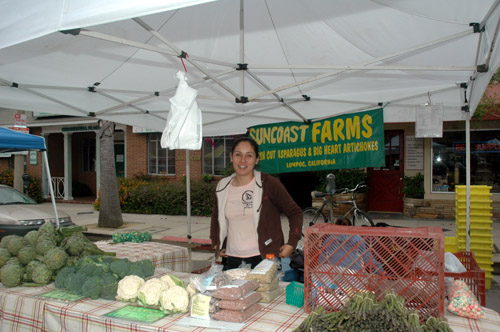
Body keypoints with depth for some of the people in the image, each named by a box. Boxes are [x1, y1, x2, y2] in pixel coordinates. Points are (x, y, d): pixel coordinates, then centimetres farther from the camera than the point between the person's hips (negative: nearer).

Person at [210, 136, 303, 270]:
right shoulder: (222, 186, 7)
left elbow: (295, 213, -1)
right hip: (232, 259, 4)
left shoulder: (269, 184, -6)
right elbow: (216, 215, 25)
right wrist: (215, 243, 16)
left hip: (263, 259, -4)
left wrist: (291, 243, -10)